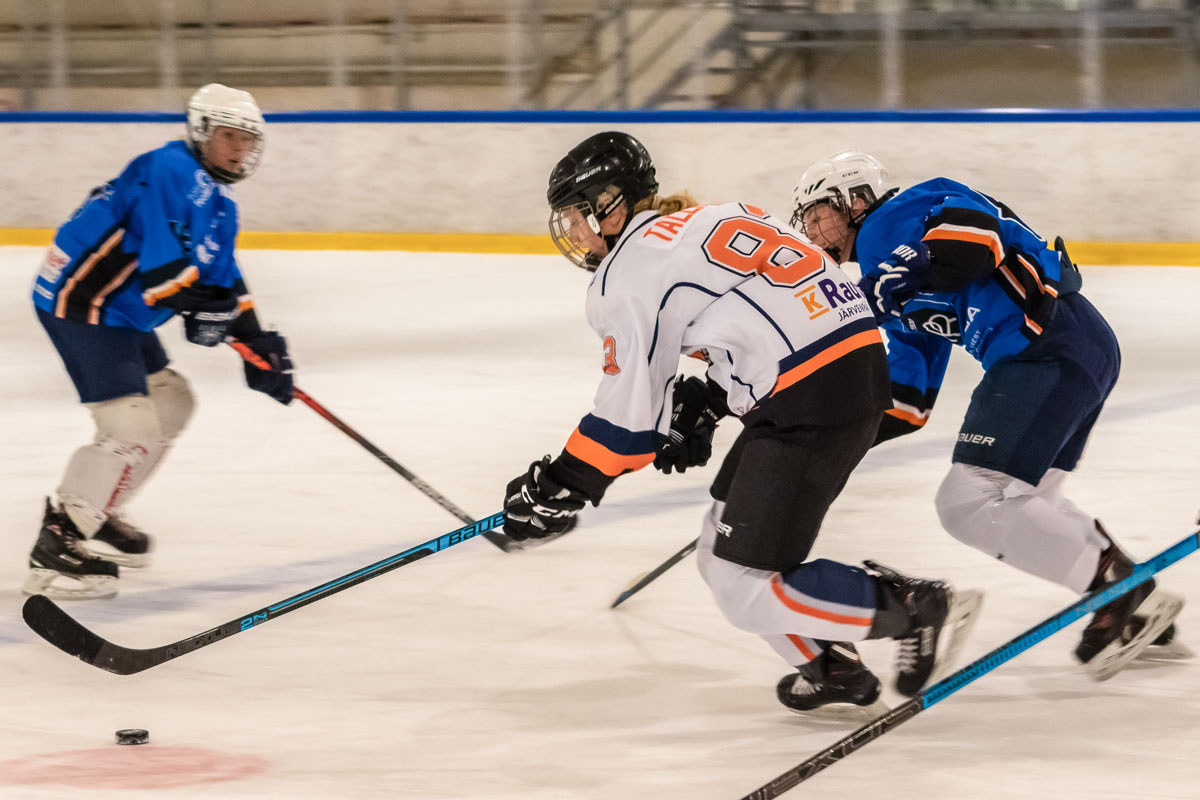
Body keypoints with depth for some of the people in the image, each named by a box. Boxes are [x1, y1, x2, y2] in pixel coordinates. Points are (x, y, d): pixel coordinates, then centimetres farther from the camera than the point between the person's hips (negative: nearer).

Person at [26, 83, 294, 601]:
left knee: (171, 402, 20)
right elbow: (160, 254, -29)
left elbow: (223, 275, 20)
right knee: (132, 425, -18)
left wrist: (257, 343, 14)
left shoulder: (218, 198, 17)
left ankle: (95, 517, 26)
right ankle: (57, 549, -18)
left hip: (119, 310, 11)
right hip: (79, 303, -11)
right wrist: (197, 304, -26)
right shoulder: (171, 171, -17)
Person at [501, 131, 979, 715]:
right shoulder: (707, 220, 21)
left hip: (811, 399, -10)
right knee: (724, 547, 19)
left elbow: (629, 411, -7)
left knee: (745, 585, -5)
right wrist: (702, 406, 25)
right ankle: (833, 670, 17)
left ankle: (911, 609, -5)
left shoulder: (630, 274, -6)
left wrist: (561, 487, 4)